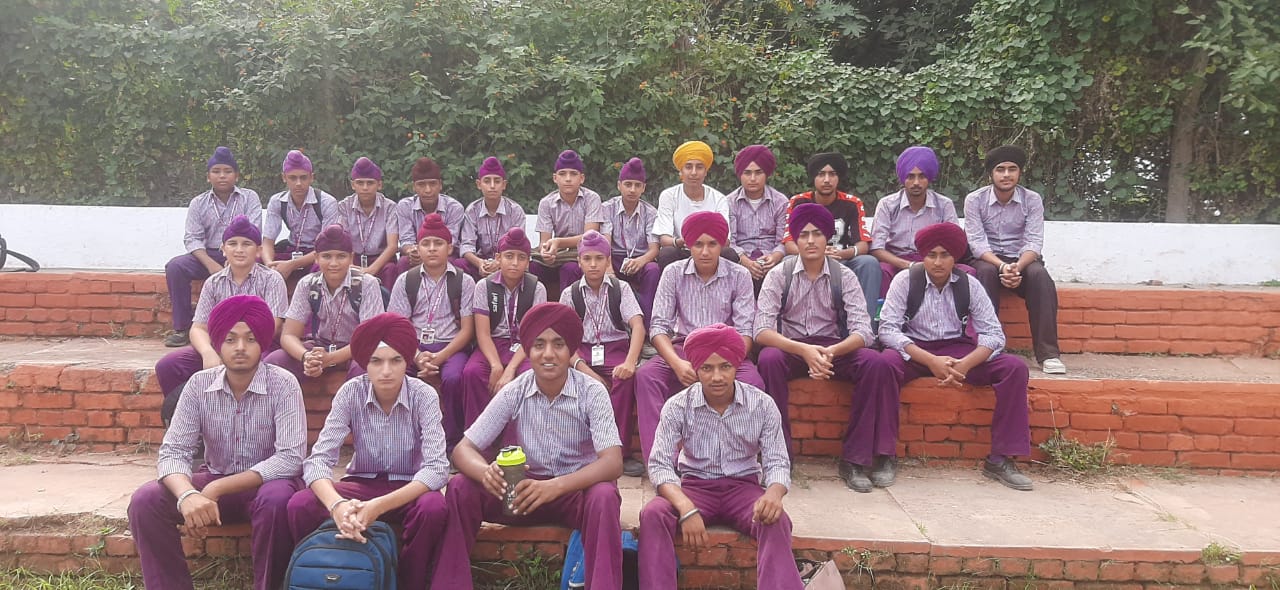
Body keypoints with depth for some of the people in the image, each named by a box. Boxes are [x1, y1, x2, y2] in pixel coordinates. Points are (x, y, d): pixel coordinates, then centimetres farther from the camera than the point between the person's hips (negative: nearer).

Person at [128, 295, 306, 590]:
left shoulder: (283, 385, -17)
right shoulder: (199, 385, -7)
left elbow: (290, 459, -25)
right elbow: (172, 453, -12)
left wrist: (216, 489, -30)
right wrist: (187, 495, -35)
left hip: (266, 483, -3)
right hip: (214, 482, 4)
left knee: (277, 499, -36)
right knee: (145, 501, -19)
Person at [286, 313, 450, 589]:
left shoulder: (424, 396, -18)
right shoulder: (350, 393, -14)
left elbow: (437, 468, -25)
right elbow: (318, 460, -20)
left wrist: (381, 505, -41)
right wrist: (337, 504, -43)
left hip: (408, 488, -1)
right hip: (361, 484, 2)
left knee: (433, 507, -34)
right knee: (300, 504, -24)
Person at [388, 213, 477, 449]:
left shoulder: (464, 282, 5)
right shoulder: (405, 281, 9)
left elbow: (467, 330, 0)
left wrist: (440, 357, -15)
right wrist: (417, 357, -15)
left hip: (451, 347, -1)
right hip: (413, 347, 2)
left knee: (453, 378, -35)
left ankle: (452, 442, -18)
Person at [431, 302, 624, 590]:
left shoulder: (592, 393, -15)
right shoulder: (514, 393, -8)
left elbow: (613, 463, -26)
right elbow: (463, 450, -11)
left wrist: (556, 486, -42)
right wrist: (486, 472, -36)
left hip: (577, 489, -3)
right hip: (527, 487, 3)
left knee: (604, 497, -36)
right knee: (461, 487, -19)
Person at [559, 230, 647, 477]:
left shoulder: (621, 289, 5)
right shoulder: (570, 294, 7)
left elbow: (638, 326, -9)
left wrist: (630, 362, -28)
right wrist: (585, 370, -19)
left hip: (616, 349, -1)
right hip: (582, 352, 1)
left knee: (626, 378, -34)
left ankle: (620, 452, -25)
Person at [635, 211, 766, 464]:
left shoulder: (739, 276, -1)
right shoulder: (673, 273, 1)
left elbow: (745, 331, -7)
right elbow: (658, 326, -4)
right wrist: (677, 363, -23)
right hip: (682, 348, 1)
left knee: (753, 383, -32)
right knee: (646, 375, -28)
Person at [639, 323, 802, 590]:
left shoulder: (762, 405, -8)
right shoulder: (678, 406, -10)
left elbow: (777, 462, -7)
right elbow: (660, 464, -14)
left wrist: (774, 493, -34)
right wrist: (686, 507, -34)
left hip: (743, 486, 0)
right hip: (695, 485, 0)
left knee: (776, 521, -33)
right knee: (653, 514, -30)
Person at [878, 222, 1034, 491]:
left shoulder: (969, 285, -2)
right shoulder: (905, 280, -8)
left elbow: (993, 334, -5)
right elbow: (887, 328, -15)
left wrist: (965, 365, -25)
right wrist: (931, 361, -27)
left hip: (959, 350, 3)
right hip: (915, 350, -3)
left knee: (1015, 368, -19)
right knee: (885, 364, -36)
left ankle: (1000, 459, -14)